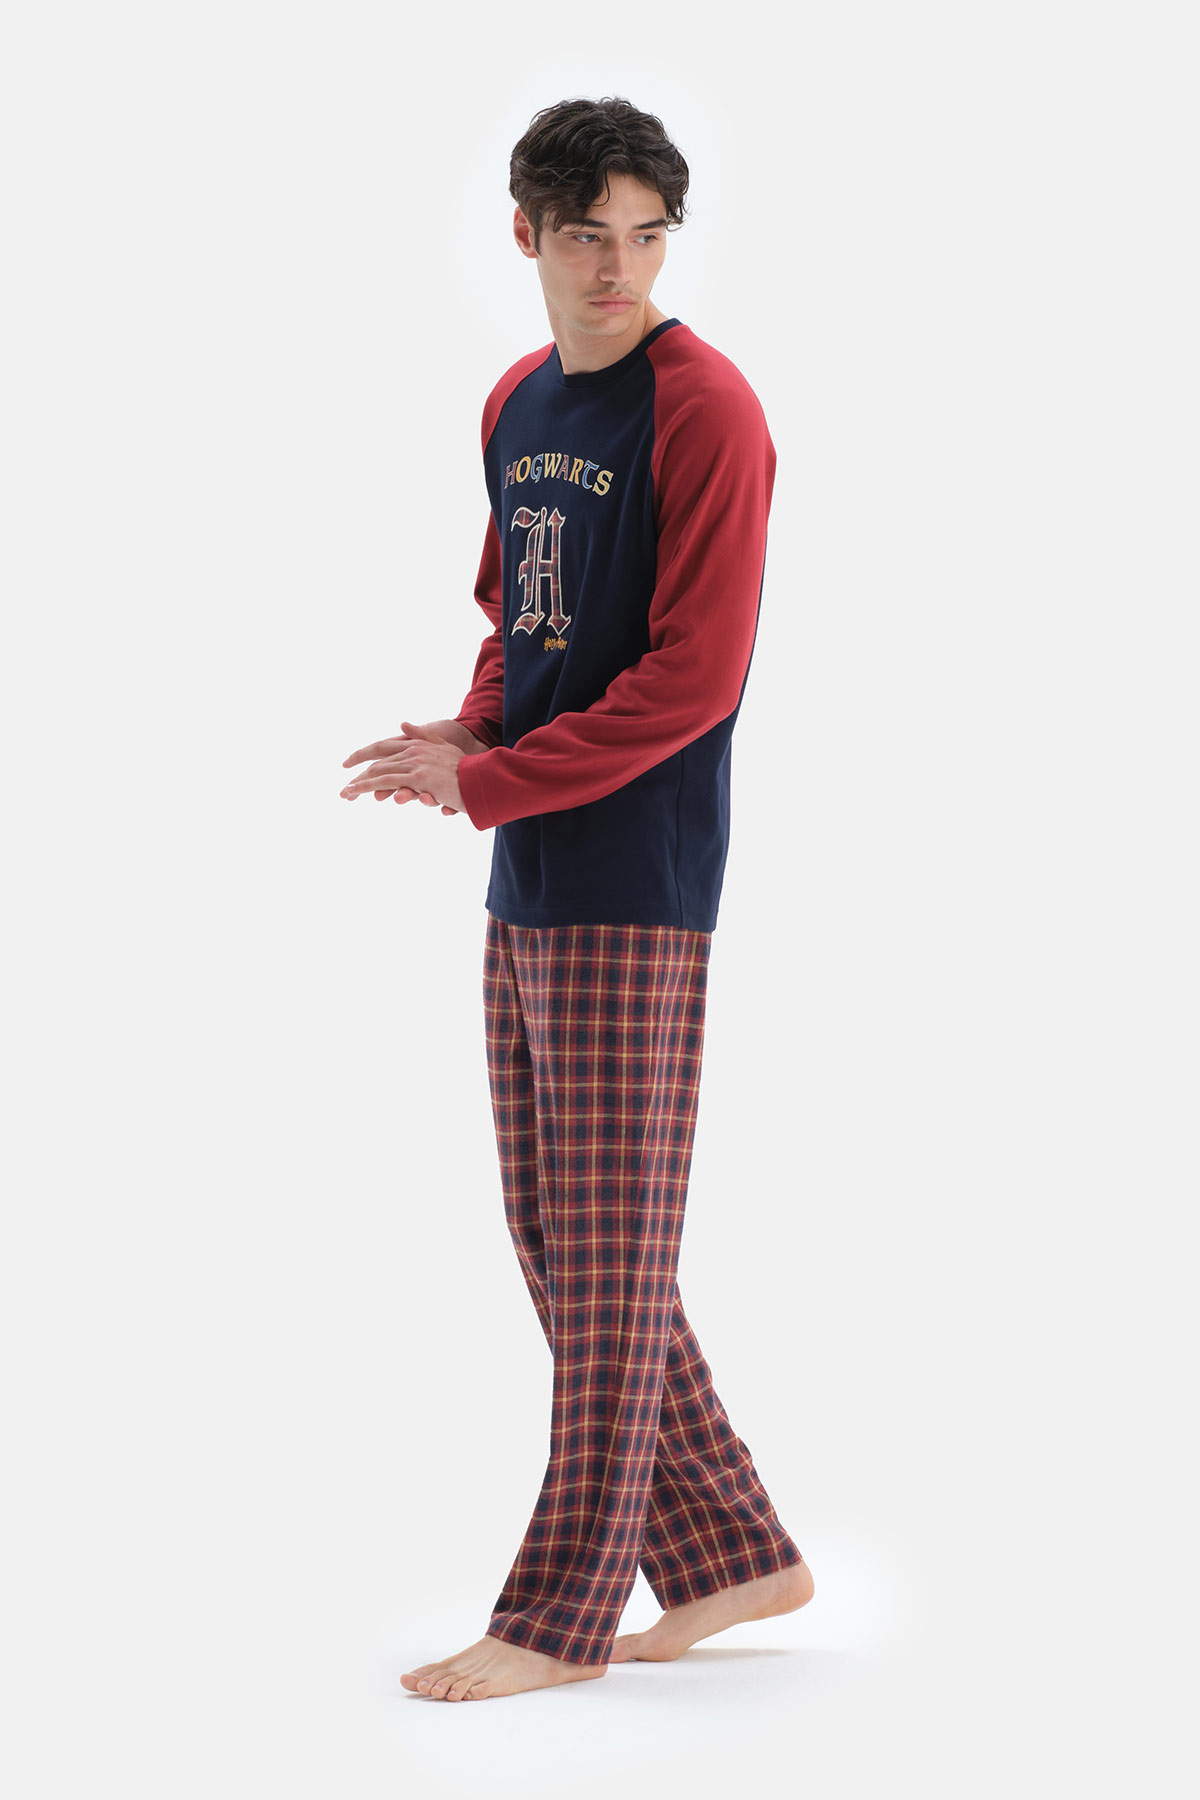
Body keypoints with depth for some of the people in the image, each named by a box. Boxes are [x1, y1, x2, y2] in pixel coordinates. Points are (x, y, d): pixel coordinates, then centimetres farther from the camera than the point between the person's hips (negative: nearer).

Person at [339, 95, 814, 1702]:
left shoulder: (703, 408, -10)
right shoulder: (516, 406, 14)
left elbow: (695, 675, -16)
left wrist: (484, 782, -14)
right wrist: (468, 734, 2)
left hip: (636, 887, -8)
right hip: (525, 893, 8)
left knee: (611, 1255, -1)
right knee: (558, 1244, 11)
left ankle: (565, 1615, 8)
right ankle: (734, 1559, 21)